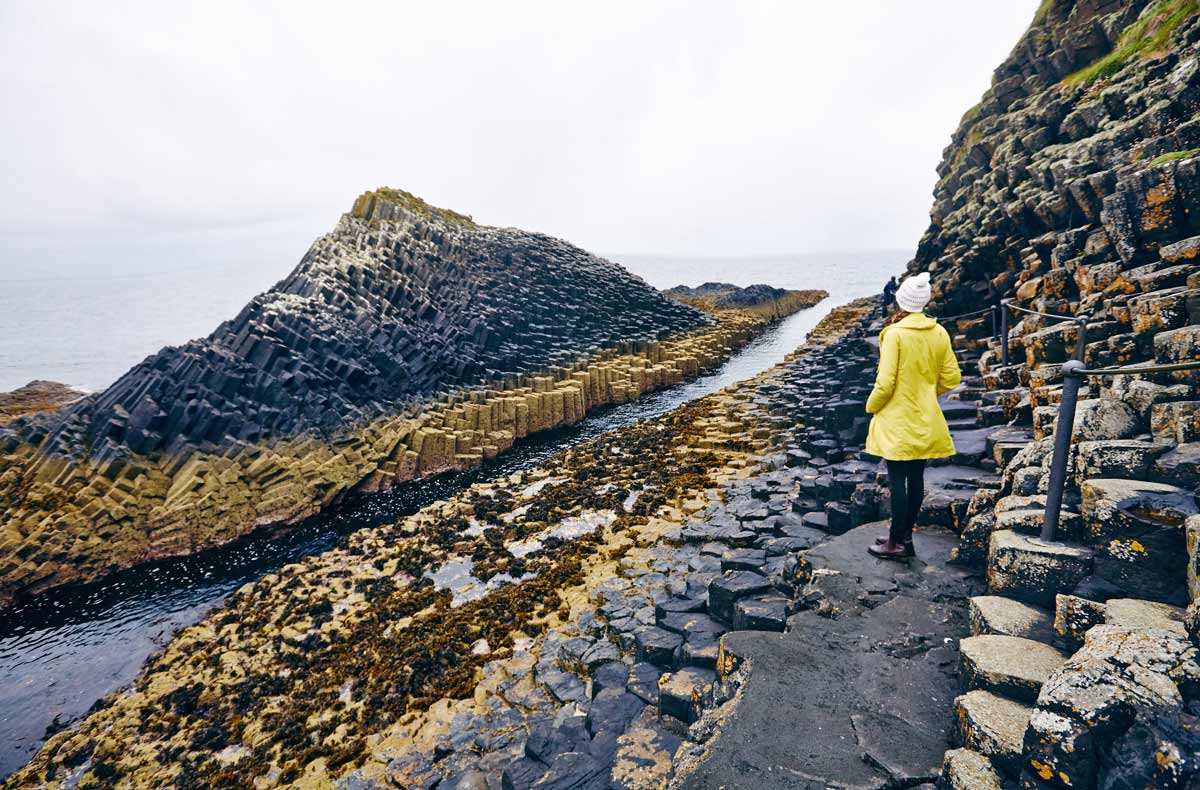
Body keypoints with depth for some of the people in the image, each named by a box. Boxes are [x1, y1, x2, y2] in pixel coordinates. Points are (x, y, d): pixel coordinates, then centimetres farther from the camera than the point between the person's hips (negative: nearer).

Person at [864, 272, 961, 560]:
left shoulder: (895, 334, -16)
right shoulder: (939, 333, 2)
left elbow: (885, 383, -18)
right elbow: (951, 377, 6)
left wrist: (871, 406, -1)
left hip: (897, 420, -6)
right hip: (926, 421, 6)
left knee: (897, 480, 2)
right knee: (916, 478, 14)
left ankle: (899, 542, 11)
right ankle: (904, 534, 27)